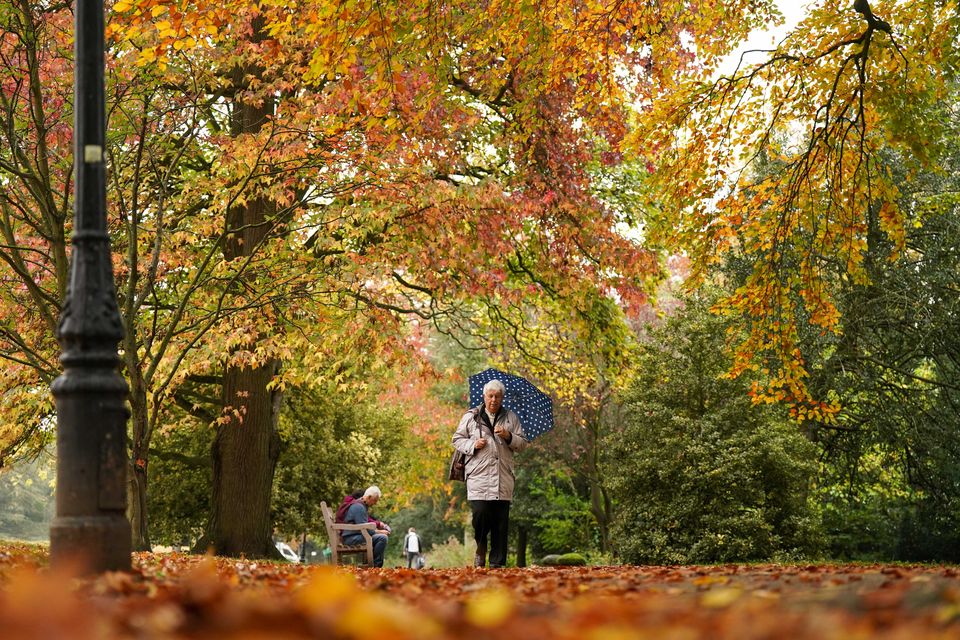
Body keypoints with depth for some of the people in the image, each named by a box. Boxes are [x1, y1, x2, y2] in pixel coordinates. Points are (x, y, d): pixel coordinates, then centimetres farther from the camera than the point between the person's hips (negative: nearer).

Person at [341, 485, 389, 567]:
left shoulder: (363, 506, 19)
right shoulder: (359, 507, -15)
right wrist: (379, 532, -10)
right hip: (351, 538, -11)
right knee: (382, 538, -25)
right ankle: (375, 566, -22)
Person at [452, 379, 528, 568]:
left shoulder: (511, 417, 14)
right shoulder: (471, 417, 9)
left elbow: (523, 444, 13)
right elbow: (457, 439, 12)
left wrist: (508, 436, -6)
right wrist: (473, 444, -7)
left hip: (503, 477, 2)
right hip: (478, 475, -2)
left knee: (501, 521, -1)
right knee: (480, 515, -13)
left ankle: (498, 561, 4)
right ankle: (480, 549, 14)